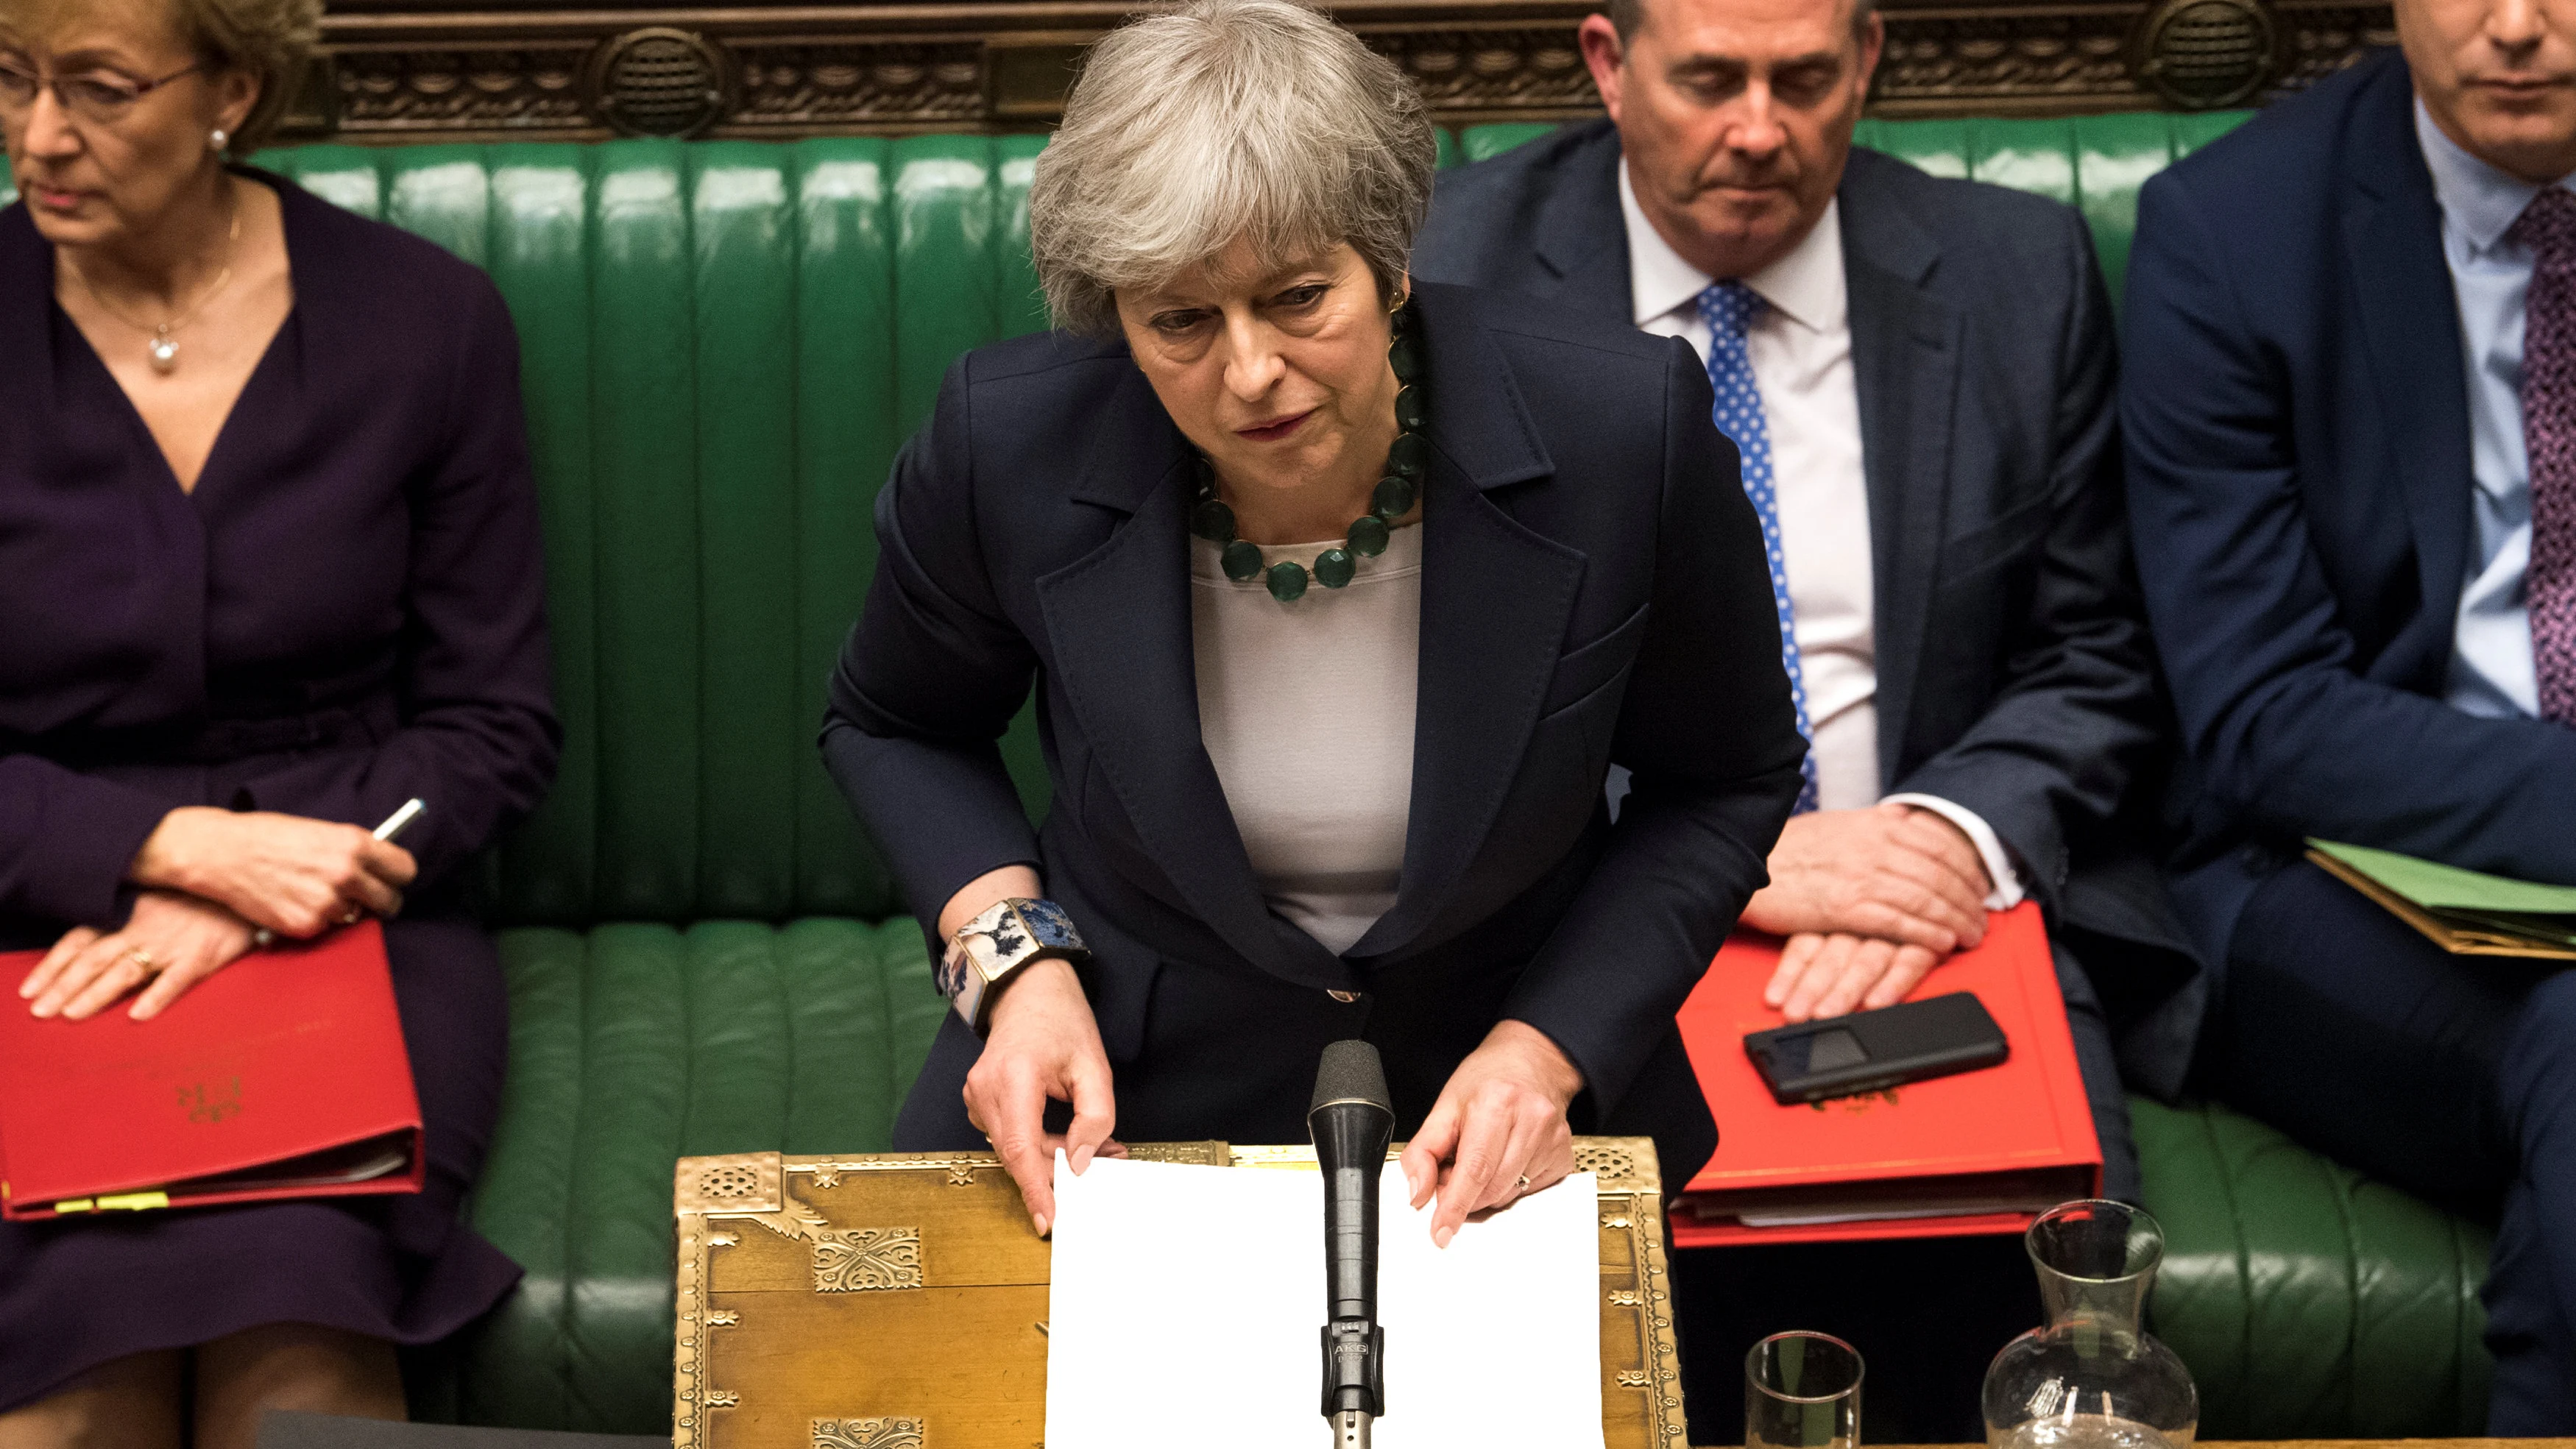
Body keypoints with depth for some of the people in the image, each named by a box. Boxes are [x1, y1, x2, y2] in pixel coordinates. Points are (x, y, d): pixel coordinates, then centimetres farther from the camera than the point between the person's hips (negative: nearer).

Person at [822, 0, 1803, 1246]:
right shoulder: (1009, 448, -16)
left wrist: (1547, 1051, -12)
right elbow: (891, 727, 7)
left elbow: (1724, 783, 0)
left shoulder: (1623, 433, -18)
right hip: (1128, 1096, 0)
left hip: (1498, 1128, 0)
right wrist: (1013, 955, -10)